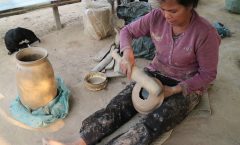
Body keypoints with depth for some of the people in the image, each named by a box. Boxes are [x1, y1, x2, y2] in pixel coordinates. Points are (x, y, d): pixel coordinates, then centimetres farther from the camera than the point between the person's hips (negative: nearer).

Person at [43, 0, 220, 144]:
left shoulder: (206, 33, -21)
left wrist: (174, 90, -22)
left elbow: (208, 74, -13)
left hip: (187, 87, -3)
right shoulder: (157, 17, -11)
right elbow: (127, 31, 0)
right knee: (117, 106, -18)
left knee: (151, 124, -29)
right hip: (155, 74, 4)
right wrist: (127, 52, -22)